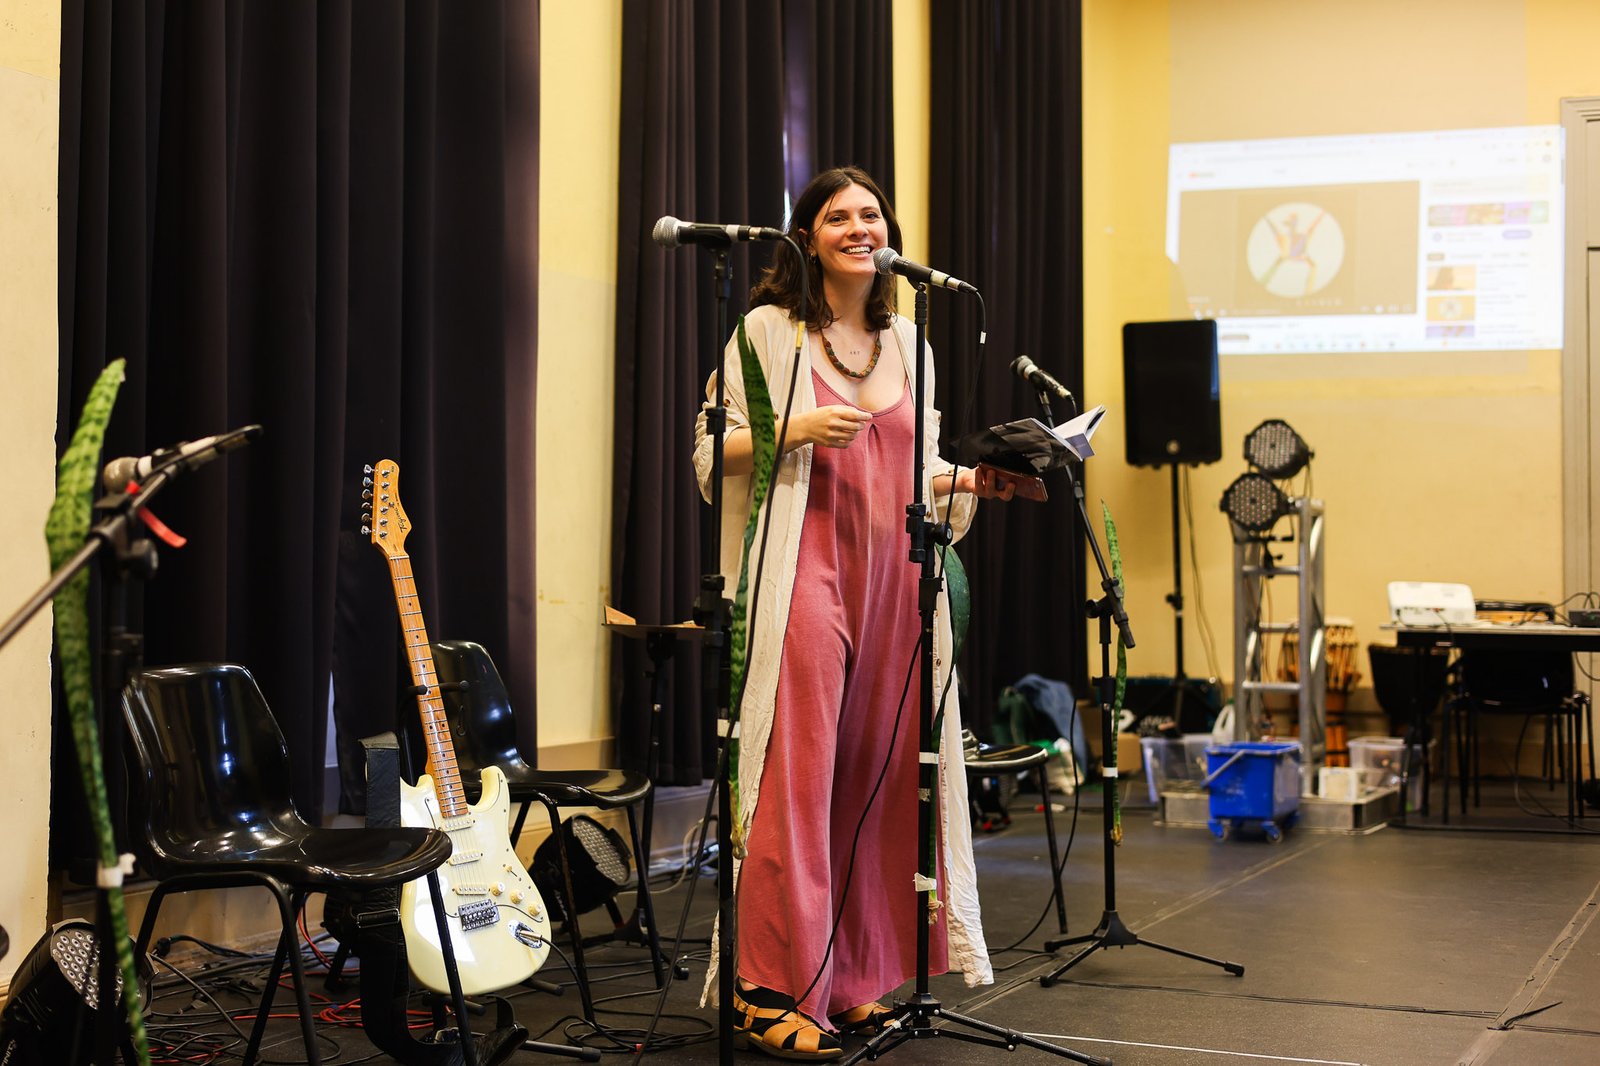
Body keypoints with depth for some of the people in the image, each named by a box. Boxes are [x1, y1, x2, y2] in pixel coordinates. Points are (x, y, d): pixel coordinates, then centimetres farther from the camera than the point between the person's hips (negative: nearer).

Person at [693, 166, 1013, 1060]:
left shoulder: (909, 343, 18)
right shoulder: (768, 331, 2)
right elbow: (709, 452, -2)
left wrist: (972, 482, 3)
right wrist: (799, 430, -14)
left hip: (895, 580, 6)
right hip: (805, 575, -6)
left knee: (879, 777, 5)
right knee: (797, 777, -10)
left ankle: (851, 983, 15)